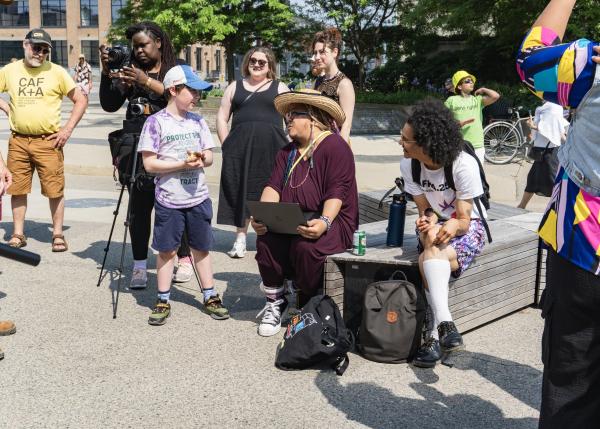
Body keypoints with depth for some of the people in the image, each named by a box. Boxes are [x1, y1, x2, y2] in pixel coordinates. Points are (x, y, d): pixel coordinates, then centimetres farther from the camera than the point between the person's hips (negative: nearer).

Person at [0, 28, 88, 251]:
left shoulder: (56, 72, -1)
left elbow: (81, 100, 0)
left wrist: (68, 129, -6)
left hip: (48, 141, -3)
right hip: (18, 141, 3)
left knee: (55, 190, 0)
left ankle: (58, 235, 12)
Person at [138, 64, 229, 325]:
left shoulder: (198, 122, 6)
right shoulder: (156, 122, -8)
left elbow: (209, 157, 9)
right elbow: (149, 164, -12)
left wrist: (201, 159, -14)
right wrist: (183, 164, -18)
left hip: (198, 197, 4)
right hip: (169, 200, -4)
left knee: (201, 248, 13)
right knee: (167, 250, 6)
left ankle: (210, 297, 23)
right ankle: (163, 302, 17)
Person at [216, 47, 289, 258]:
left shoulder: (280, 88, 10)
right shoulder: (235, 87, 15)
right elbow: (222, 117, 12)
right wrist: (227, 145, 1)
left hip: (271, 148, -1)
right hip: (240, 147, 2)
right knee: (241, 191, 3)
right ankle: (240, 238, 12)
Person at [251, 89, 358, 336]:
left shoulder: (334, 146, -5)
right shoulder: (287, 152, 18)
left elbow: (336, 193, -16)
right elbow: (273, 187, 5)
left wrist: (324, 222, -33)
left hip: (332, 221, -5)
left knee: (306, 246, -35)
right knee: (266, 239, -25)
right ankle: (274, 303, -8)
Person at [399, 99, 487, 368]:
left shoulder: (464, 165, -24)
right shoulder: (408, 165, -11)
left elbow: (464, 219, -19)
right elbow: (425, 209, -5)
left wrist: (453, 226, -42)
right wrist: (427, 223, -29)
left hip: (467, 227, -4)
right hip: (434, 225, 4)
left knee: (428, 260, -33)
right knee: (431, 245, -32)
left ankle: (435, 335, -33)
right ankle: (444, 324, -34)